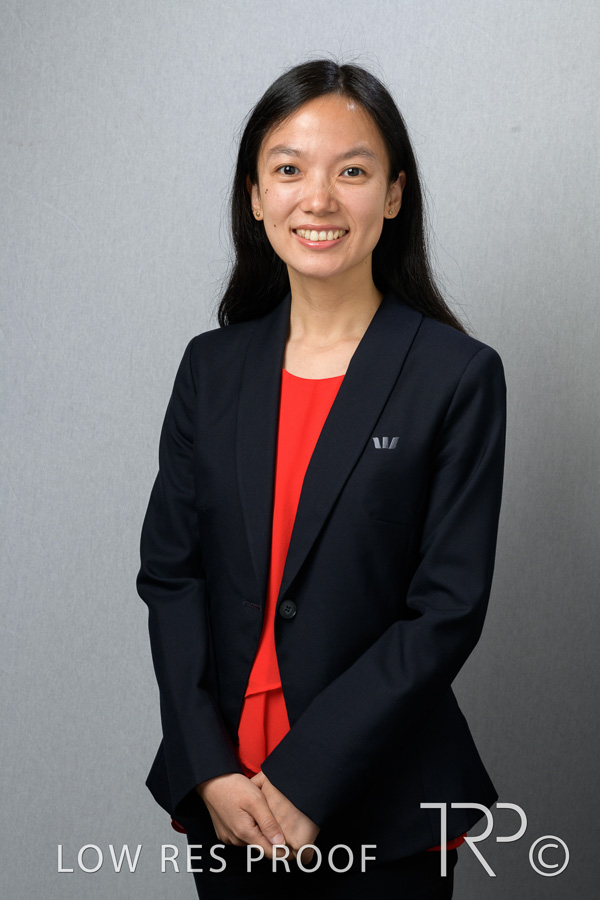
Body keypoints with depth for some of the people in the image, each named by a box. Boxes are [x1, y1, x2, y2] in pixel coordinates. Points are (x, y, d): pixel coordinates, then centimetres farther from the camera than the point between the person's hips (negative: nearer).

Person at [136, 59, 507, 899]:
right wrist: (210, 770, -9)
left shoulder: (459, 376, -9)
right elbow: (168, 572, 1)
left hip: (381, 809, -3)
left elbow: (449, 608, -12)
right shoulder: (213, 366, 3)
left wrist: (307, 781, -14)